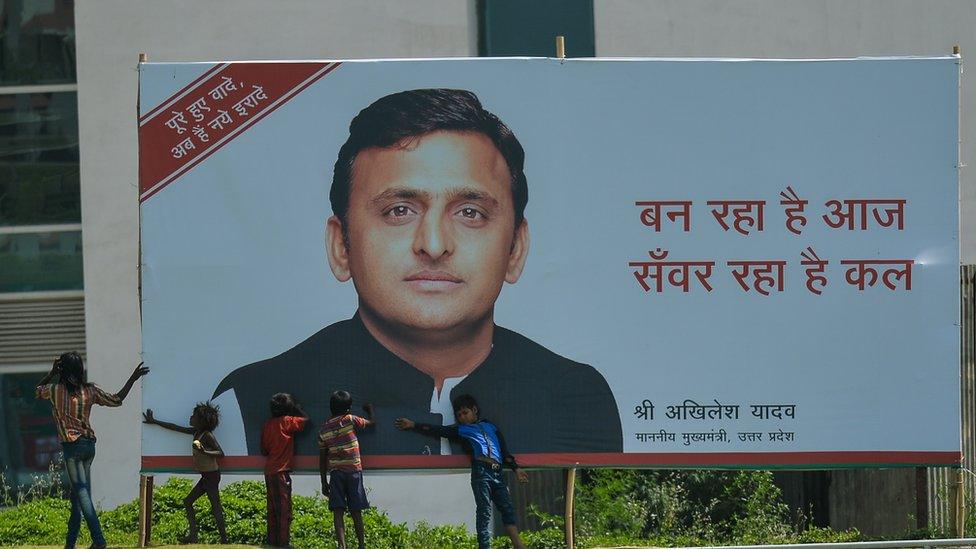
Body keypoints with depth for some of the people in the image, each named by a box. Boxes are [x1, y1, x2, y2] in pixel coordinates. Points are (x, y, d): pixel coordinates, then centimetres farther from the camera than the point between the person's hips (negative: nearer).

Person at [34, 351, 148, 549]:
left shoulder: (55, 391, -8)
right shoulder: (90, 390, 1)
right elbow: (116, 400, 11)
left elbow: (37, 391, 13)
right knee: (77, 494, 14)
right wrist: (133, 379, 16)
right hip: (89, 444, 5)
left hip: (71, 445, -5)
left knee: (82, 493, -9)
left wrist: (52, 372, 15)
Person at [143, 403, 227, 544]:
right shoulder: (196, 432, 10)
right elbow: (176, 428, 18)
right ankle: (193, 534, 12)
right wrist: (154, 422, 24)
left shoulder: (207, 435, -15)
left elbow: (220, 453, -19)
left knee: (216, 508, -8)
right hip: (206, 476, 10)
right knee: (188, 502, 13)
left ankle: (224, 540, -6)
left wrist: (204, 452, -32)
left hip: (211, 475, -10)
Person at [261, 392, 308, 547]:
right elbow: (305, 418, 0)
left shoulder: (267, 425, 10)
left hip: (269, 470, 7)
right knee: (284, 507, -6)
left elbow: (264, 450, 13)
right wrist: (296, 406, 13)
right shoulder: (286, 421, -9)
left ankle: (272, 540, 12)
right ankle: (284, 541, -9)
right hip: (281, 471, -7)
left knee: (273, 508, 11)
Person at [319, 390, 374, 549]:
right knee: (356, 512, 7)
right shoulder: (350, 420, -2)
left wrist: (324, 482, 14)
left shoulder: (324, 428, 6)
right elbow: (371, 422, 14)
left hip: (335, 473, 1)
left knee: (338, 511, -4)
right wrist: (370, 410, 36)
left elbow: (322, 458, 8)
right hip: (353, 471, -1)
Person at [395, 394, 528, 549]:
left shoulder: (491, 426, 28)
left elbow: (504, 451, 27)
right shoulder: (460, 429, 20)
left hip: (497, 472, 3)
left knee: (507, 507, -5)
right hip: (481, 471, -3)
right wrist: (413, 425, 6)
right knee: (484, 510, -13)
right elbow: (437, 430, 13)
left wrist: (516, 468, 20)